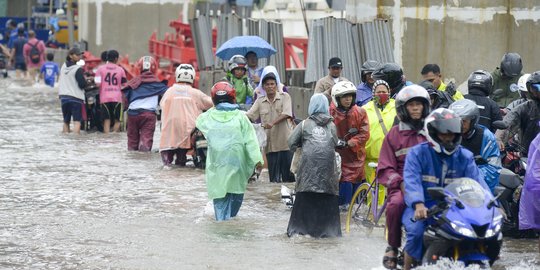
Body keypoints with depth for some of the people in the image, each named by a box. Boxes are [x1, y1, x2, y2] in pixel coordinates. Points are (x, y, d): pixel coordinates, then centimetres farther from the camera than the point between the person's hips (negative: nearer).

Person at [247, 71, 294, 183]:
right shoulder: (260, 101, 10)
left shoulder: (284, 97, 1)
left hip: (285, 143, -3)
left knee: (289, 176, 0)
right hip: (271, 144, 3)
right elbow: (249, 115, 3)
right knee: (274, 178, 4)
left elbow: (286, 114, -12)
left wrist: (273, 123, -27)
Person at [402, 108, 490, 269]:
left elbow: (477, 181, -4)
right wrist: (419, 205, -37)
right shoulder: (417, 153, -3)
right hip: (424, 208, -3)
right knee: (416, 230, -32)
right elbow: (412, 181, -18)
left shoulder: (464, 156, 8)